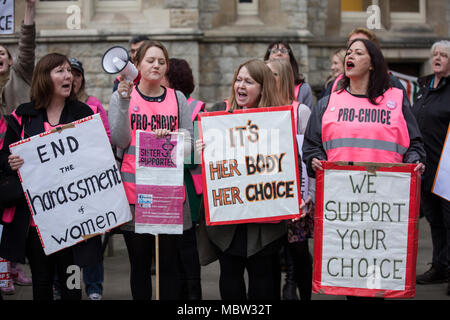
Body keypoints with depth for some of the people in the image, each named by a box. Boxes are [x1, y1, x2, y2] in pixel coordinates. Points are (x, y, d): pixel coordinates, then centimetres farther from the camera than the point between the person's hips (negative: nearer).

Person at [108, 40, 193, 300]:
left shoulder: (177, 98, 11)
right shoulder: (122, 96, 6)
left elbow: (189, 144, 9)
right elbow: (120, 141, -4)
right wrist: (124, 101, -13)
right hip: (134, 188, -1)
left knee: (170, 261, 0)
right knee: (139, 261, 4)